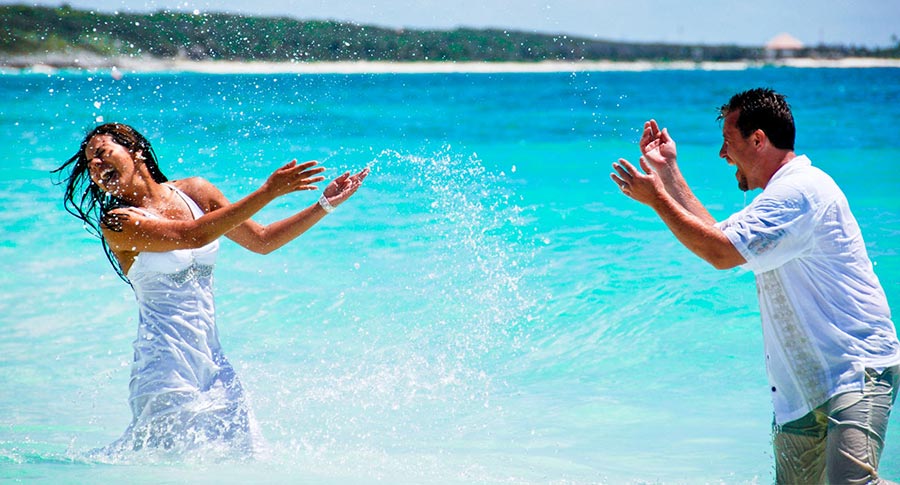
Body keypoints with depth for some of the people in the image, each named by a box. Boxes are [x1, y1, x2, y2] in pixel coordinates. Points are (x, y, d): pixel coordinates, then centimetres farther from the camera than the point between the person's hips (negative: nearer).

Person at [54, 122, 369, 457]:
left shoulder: (194, 192, 8)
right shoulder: (116, 223, -10)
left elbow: (261, 240, 16)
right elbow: (194, 235, -23)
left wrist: (325, 206, 10)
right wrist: (268, 191, -25)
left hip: (210, 357, 6)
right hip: (166, 361, -6)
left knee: (244, 454, 3)